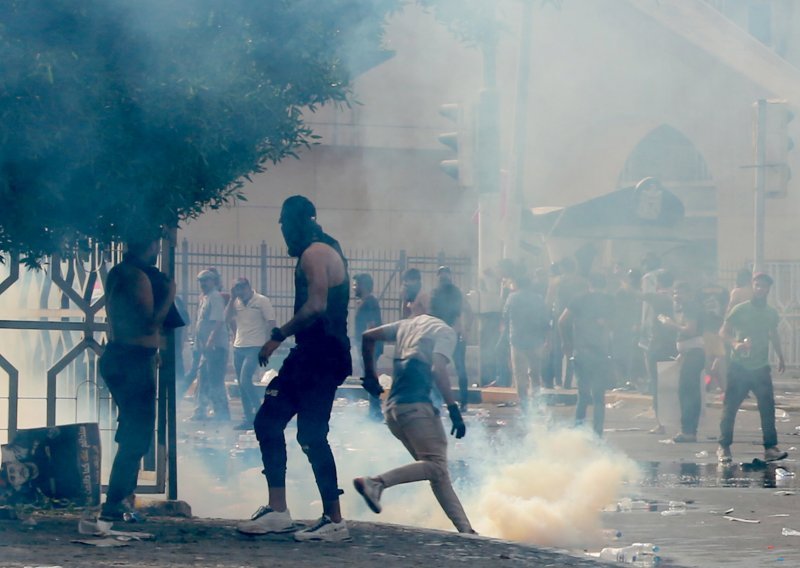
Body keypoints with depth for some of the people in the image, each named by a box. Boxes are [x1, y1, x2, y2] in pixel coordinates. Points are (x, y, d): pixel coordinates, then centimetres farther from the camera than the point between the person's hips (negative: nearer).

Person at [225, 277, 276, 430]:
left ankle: (257, 411, -5)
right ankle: (248, 419, 13)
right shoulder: (236, 302, 10)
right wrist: (232, 298, -2)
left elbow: (271, 324, -6)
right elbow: (227, 319, 2)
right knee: (241, 384, 7)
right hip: (238, 347, 6)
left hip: (254, 348, -6)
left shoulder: (262, 301, -6)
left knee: (245, 380, -17)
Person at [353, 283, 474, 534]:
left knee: (438, 472, 7)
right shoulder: (444, 331, 0)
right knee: (435, 464, -14)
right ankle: (376, 482, -28)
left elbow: (368, 336, 26)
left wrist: (370, 375, 35)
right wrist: (454, 409, -19)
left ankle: (464, 528, 3)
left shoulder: (409, 324, 23)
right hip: (415, 405, -9)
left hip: (392, 407, 9)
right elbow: (438, 369, -16)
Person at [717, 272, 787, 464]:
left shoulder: (771, 313, 9)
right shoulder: (740, 310, -6)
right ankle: (724, 447, 8)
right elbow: (723, 332, -9)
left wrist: (780, 357, 26)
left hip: (761, 369, 4)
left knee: (768, 407, -4)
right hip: (739, 367, -4)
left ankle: (770, 448, -2)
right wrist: (735, 344, -28)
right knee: (730, 407, 0)